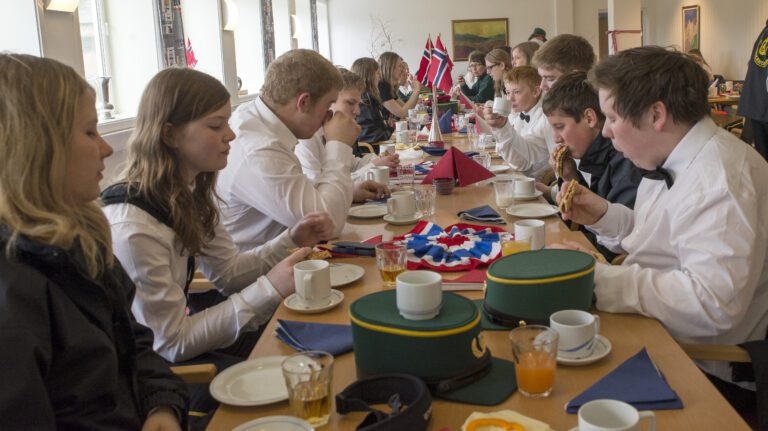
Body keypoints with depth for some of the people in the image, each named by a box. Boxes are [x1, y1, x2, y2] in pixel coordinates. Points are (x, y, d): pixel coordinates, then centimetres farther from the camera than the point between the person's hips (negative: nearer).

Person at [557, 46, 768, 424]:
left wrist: (598, 277, -26)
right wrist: (604, 216, 1)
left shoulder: (720, 179, -25)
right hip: (657, 337, 8)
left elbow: (712, 303, -33)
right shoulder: (675, 163, 6)